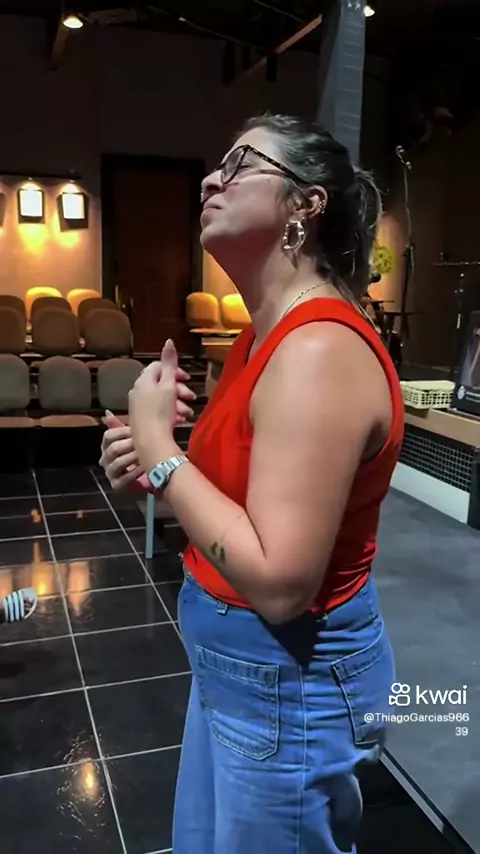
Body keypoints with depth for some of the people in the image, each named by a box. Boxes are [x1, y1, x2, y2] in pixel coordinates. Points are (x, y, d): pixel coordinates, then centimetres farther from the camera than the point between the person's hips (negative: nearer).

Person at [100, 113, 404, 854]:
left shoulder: (318, 349, -27)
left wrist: (159, 446, -23)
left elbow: (280, 582, -31)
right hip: (236, 662, 9)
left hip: (292, 680, -9)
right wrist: (150, 460, -5)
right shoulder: (270, 333, 5)